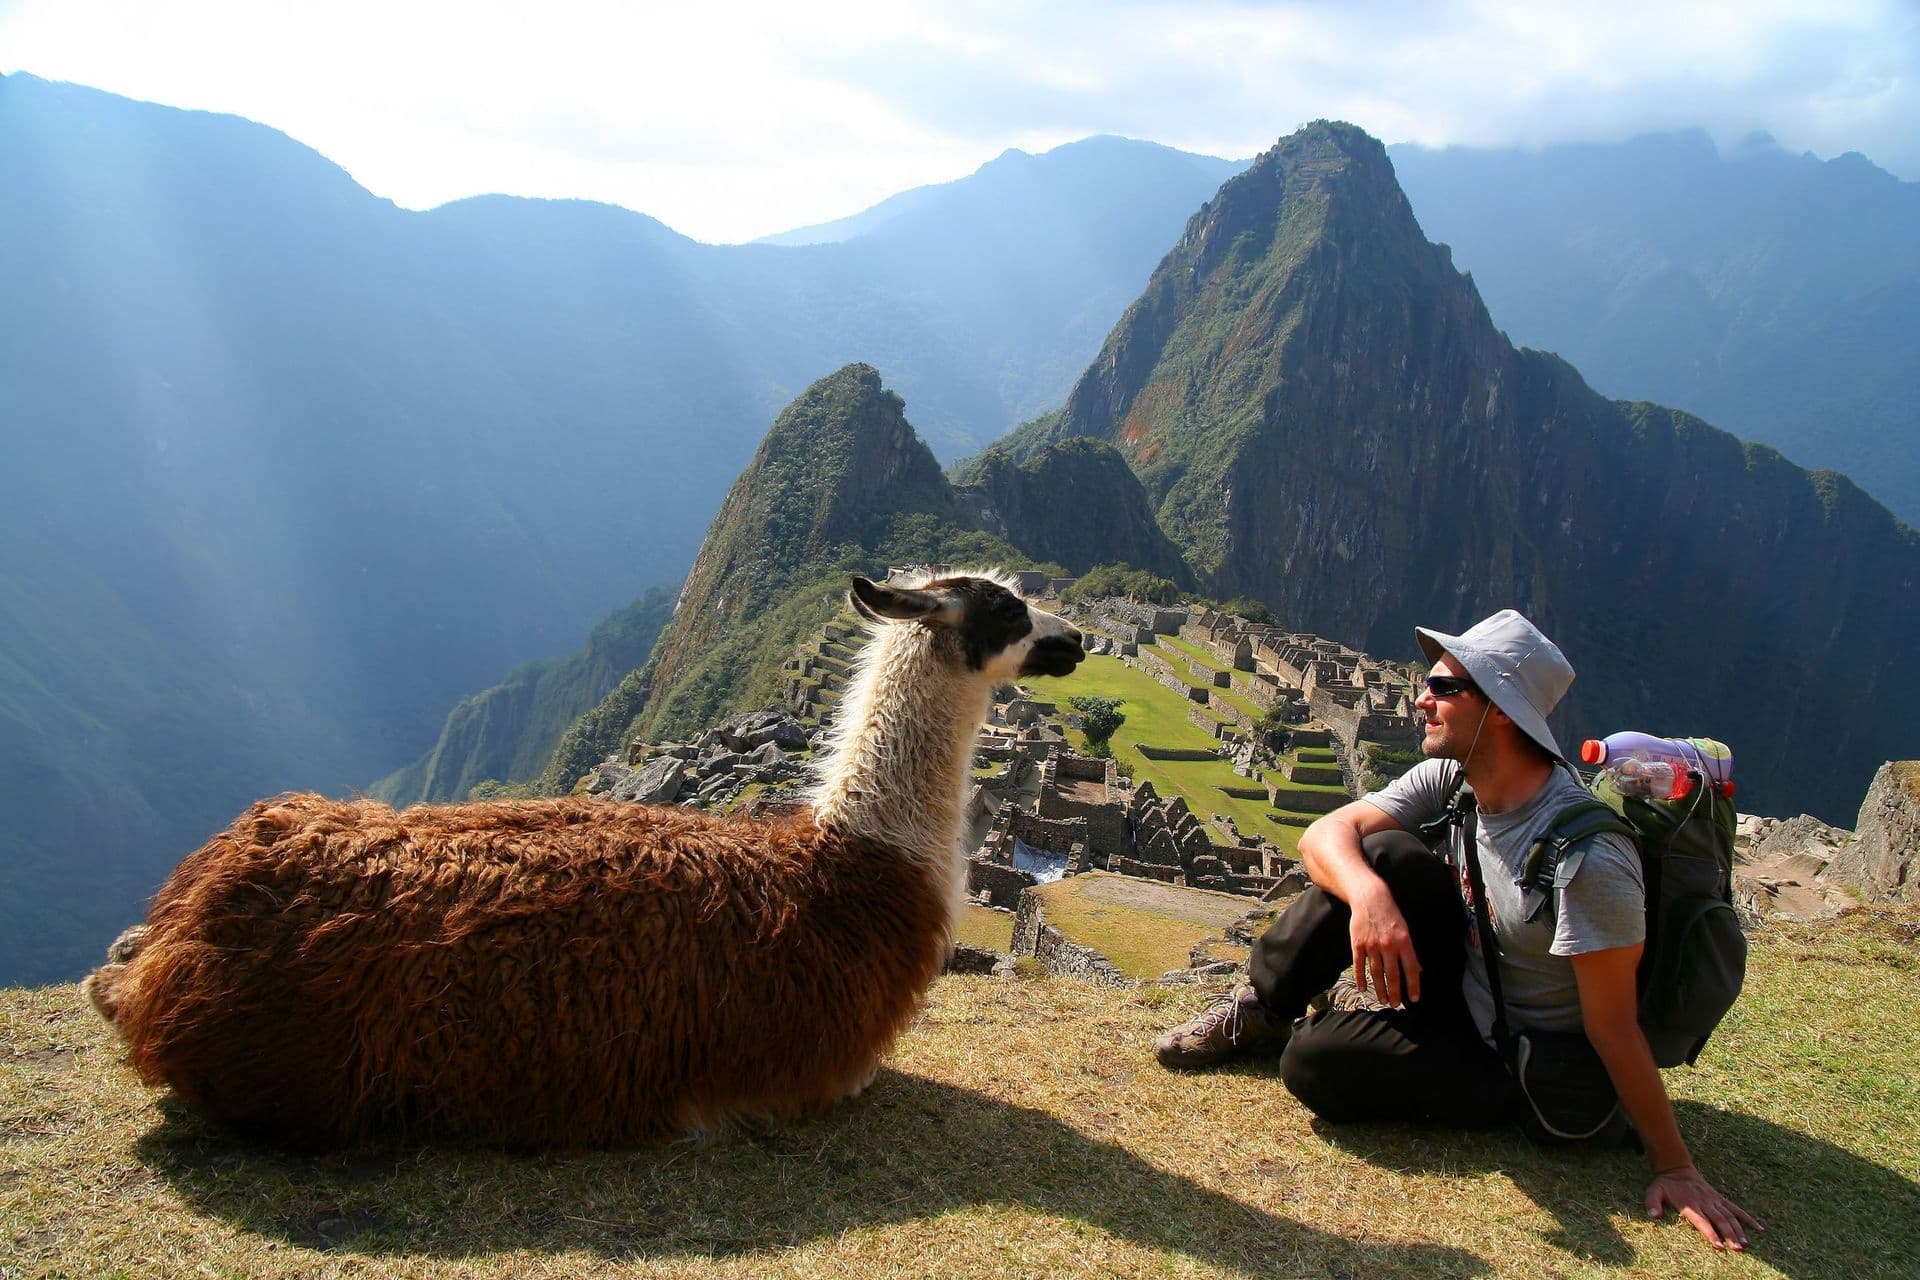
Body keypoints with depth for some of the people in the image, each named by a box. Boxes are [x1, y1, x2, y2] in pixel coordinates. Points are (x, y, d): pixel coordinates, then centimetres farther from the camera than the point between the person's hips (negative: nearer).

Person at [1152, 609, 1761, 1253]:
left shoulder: (1585, 853, -31)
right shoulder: (1450, 779, -9)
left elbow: (1614, 1030, -26)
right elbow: (1326, 833, -15)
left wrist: (1676, 1170, -21)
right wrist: (1369, 897, -36)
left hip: (1537, 1073, -6)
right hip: (1466, 997, 7)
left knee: (1313, 1060, -25)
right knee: (1384, 855, -17)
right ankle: (1260, 1009, -1)